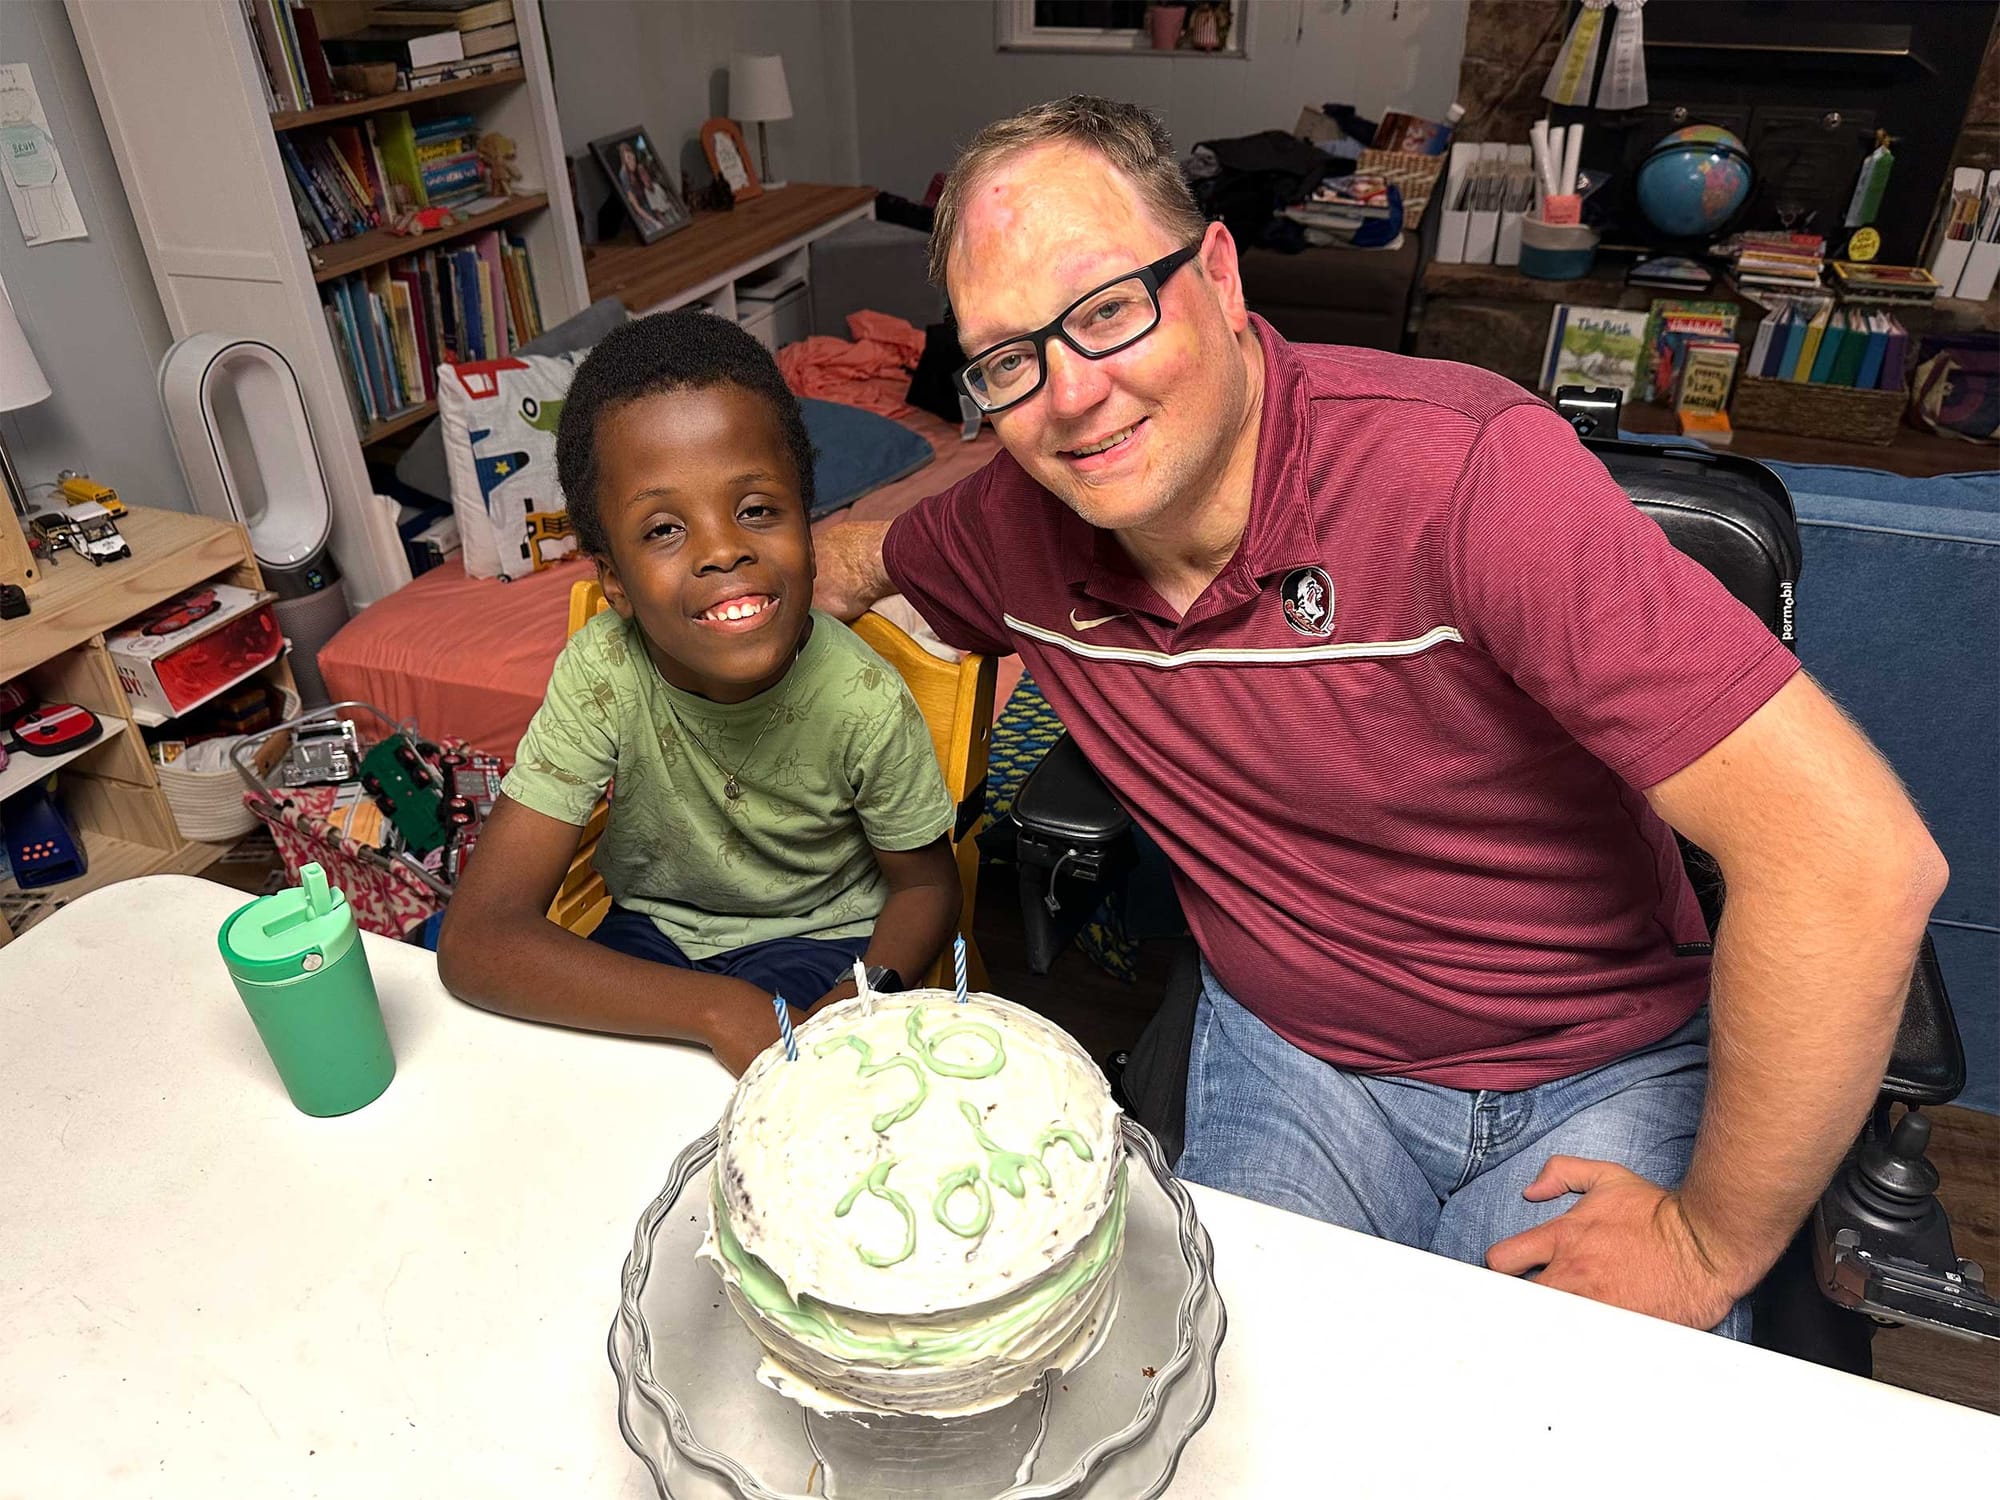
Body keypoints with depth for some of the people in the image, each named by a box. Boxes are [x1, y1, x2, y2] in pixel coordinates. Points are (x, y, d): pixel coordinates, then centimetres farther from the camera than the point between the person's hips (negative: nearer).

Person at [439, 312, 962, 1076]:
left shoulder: (862, 702, -25)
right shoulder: (601, 673, -25)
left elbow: (926, 883, -7)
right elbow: (475, 940, -28)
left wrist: (860, 999, -29)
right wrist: (724, 1013, -38)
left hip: (818, 937, -1)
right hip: (656, 930, 2)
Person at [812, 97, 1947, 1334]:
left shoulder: (1465, 468, -27)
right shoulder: (1017, 525, -9)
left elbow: (1858, 857, -29)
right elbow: (854, 558, 19)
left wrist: (1712, 1242, -19)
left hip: (1593, 1075, -2)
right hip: (1288, 1049, 3)